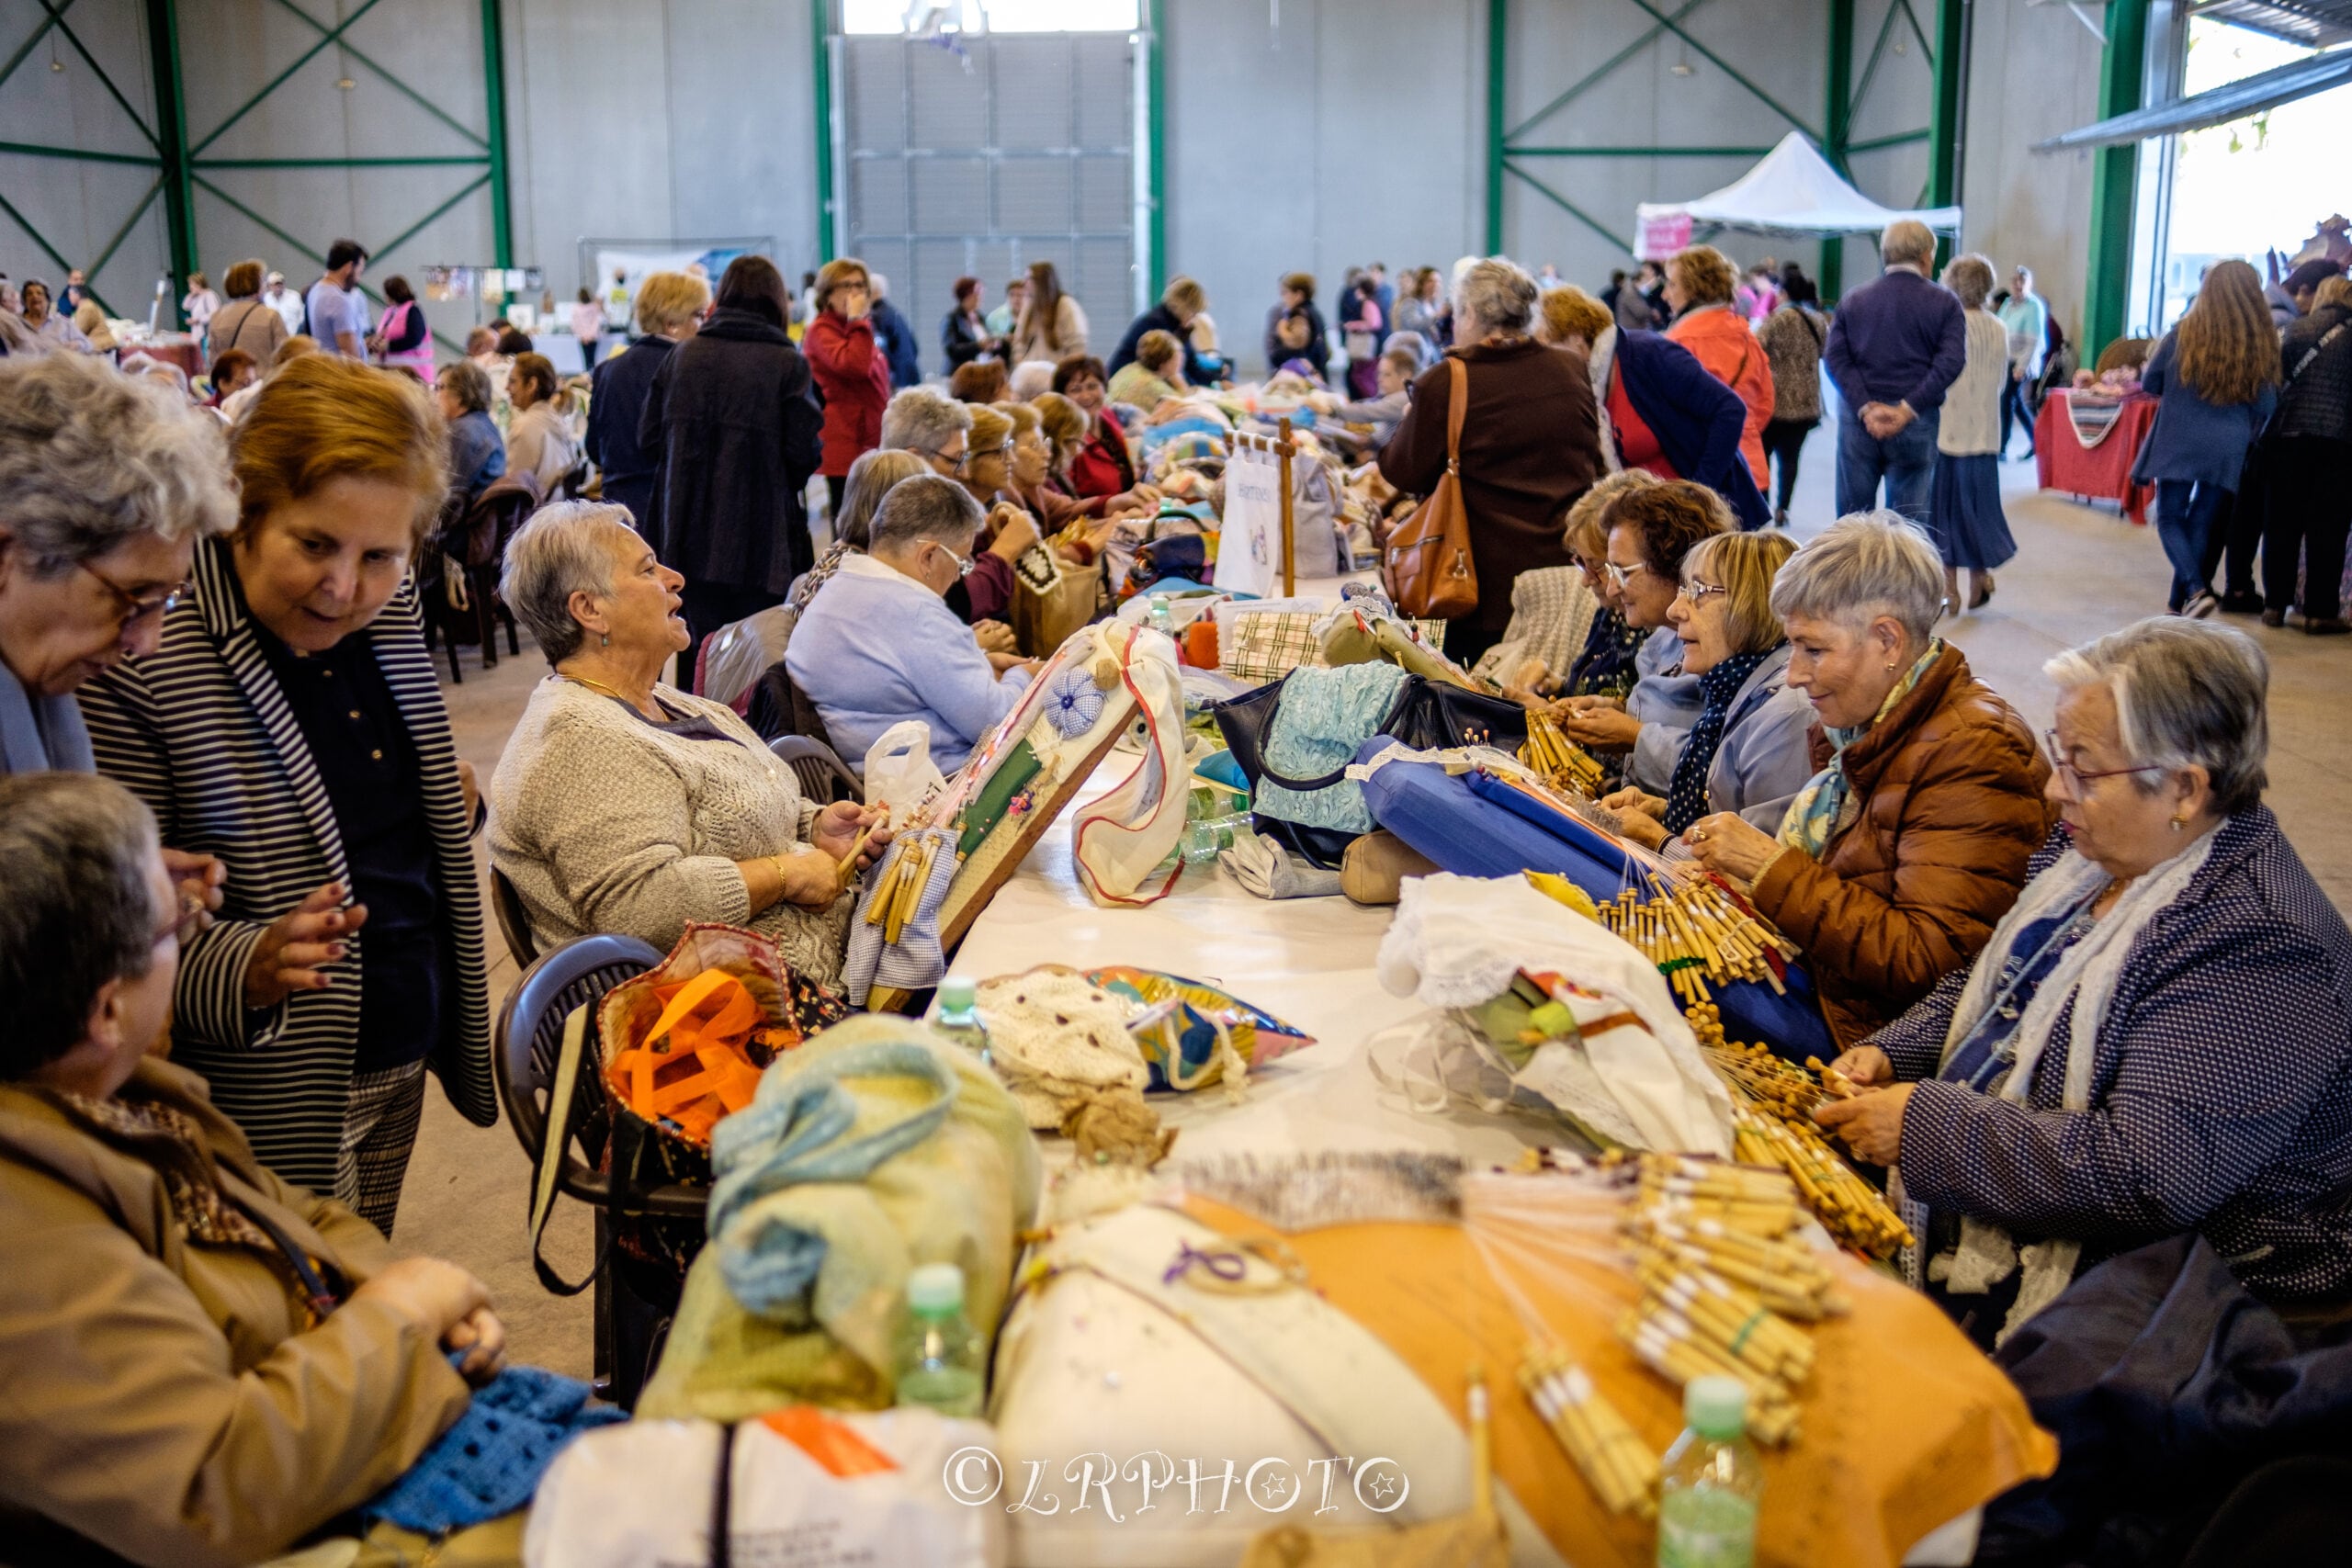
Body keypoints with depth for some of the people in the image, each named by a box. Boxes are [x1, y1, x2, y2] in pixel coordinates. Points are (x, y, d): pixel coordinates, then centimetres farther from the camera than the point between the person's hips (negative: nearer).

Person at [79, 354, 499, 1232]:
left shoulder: (388, 612, 2)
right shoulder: (146, 667, -21)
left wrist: (442, 799, 4)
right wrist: (239, 967, -32)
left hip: (399, 1070, 7)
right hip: (271, 1101, -7)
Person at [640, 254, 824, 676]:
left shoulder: (682, 354, 4)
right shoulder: (788, 364, -7)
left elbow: (648, 436, 6)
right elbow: (805, 452, -11)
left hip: (690, 531, 4)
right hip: (758, 535, -3)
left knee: (698, 653, 11)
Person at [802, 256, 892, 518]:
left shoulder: (857, 330, 20)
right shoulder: (821, 330, -7)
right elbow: (854, 366, -26)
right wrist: (857, 320, -17)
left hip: (870, 442, 9)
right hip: (847, 445, -9)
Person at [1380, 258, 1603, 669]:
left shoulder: (1444, 384, -11)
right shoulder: (1570, 372, 5)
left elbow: (1404, 474, -2)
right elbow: (1594, 460, 18)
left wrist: (1407, 425, 17)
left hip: (1492, 584, -4)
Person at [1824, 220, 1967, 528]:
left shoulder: (1852, 301, 9)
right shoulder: (1944, 304, 1)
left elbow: (1835, 356, -2)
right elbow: (1951, 361, -11)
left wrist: (1865, 408, -10)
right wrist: (1908, 409, -14)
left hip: (1858, 420, 2)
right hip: (1915, 424, -2)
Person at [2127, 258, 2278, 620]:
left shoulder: (2184, 335, -7)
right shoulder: (2262, 344, -2)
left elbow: (2149, 384, 2)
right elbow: (2266, 405, 2)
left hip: (2178, 442, -2)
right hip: (2228, 449, 2)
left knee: (2170, 520, 6)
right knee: (2203, 526, 11)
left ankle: (2197, 590, -16)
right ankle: (2180, 601, 16)